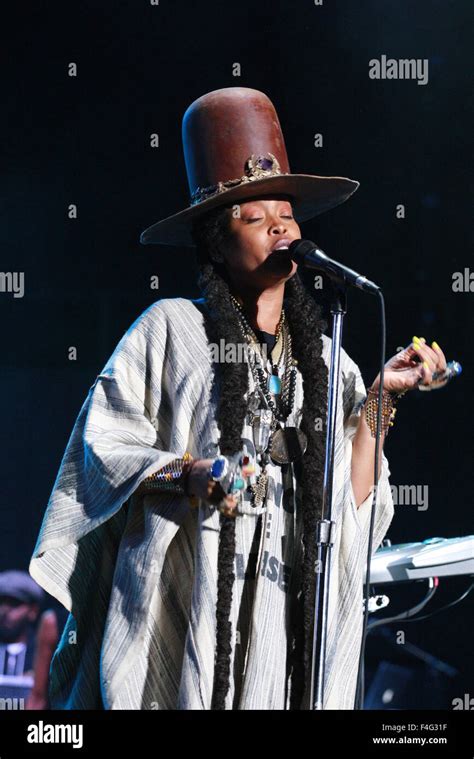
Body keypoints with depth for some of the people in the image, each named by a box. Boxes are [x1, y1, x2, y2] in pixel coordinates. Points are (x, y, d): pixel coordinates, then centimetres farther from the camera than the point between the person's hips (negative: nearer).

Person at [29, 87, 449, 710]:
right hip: (182, 604, -3)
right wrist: (189, 475, -16)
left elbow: (350, 504, 9)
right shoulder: (172, 327, 6)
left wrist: (380, 396, 3)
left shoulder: (327, 359, 16)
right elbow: (103, 449, 0)